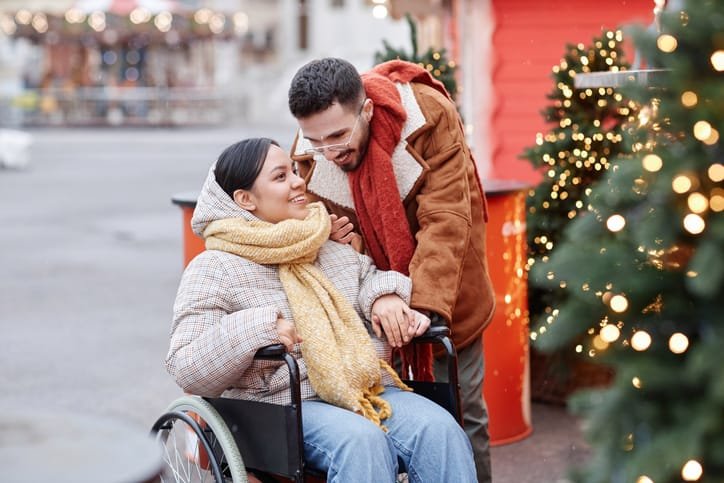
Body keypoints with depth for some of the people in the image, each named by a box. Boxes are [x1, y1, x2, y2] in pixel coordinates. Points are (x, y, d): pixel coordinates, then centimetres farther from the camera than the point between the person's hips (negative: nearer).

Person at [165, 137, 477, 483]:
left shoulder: (337, 250, 20)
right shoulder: (214, 269, 3)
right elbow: (186, 369, -4)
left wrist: (385, 294, 8)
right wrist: (254, 329, -19)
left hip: (370, 391, 5)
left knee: (440, 428, -26)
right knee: (363, 441, -36)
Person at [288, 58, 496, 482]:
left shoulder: (430, 117, -27)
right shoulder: (310, 155, -18)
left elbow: (445, 221, -30)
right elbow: (328, 223, -3)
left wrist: (425, 305, -40)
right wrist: (337, 238, -28)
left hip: (444, 292, -2)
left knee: (461, 408, 6)